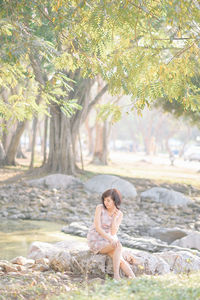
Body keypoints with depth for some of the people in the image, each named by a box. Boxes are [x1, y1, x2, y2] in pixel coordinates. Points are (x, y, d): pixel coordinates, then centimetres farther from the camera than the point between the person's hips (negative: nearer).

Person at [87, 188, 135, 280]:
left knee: (120, 260, -23)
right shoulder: (99, 208, -13)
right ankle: (116, 276, -34)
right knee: (118, 246, -30)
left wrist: (114, 217, -21)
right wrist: (111, 239, -30)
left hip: (107, 241, 4)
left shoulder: (119, 214, -2)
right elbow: (98, 228, -20)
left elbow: (113, 233, -11)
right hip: (95, 241, -4)